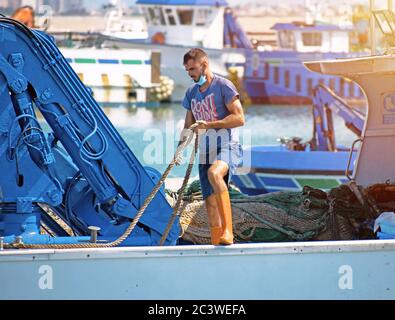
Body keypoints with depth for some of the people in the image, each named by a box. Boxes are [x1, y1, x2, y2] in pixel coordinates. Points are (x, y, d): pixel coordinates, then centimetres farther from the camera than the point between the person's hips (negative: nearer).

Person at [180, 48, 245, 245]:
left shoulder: (223, 86, -5)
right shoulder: (191, 93, 17)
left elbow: (239, 118, -12)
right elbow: (189, 126, 24)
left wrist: (209, 125, -17)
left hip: (227, 147, -8)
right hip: (205, 151, 8)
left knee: (214, 173, -37)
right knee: (210, 202, 2)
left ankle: (228, 230, -39)